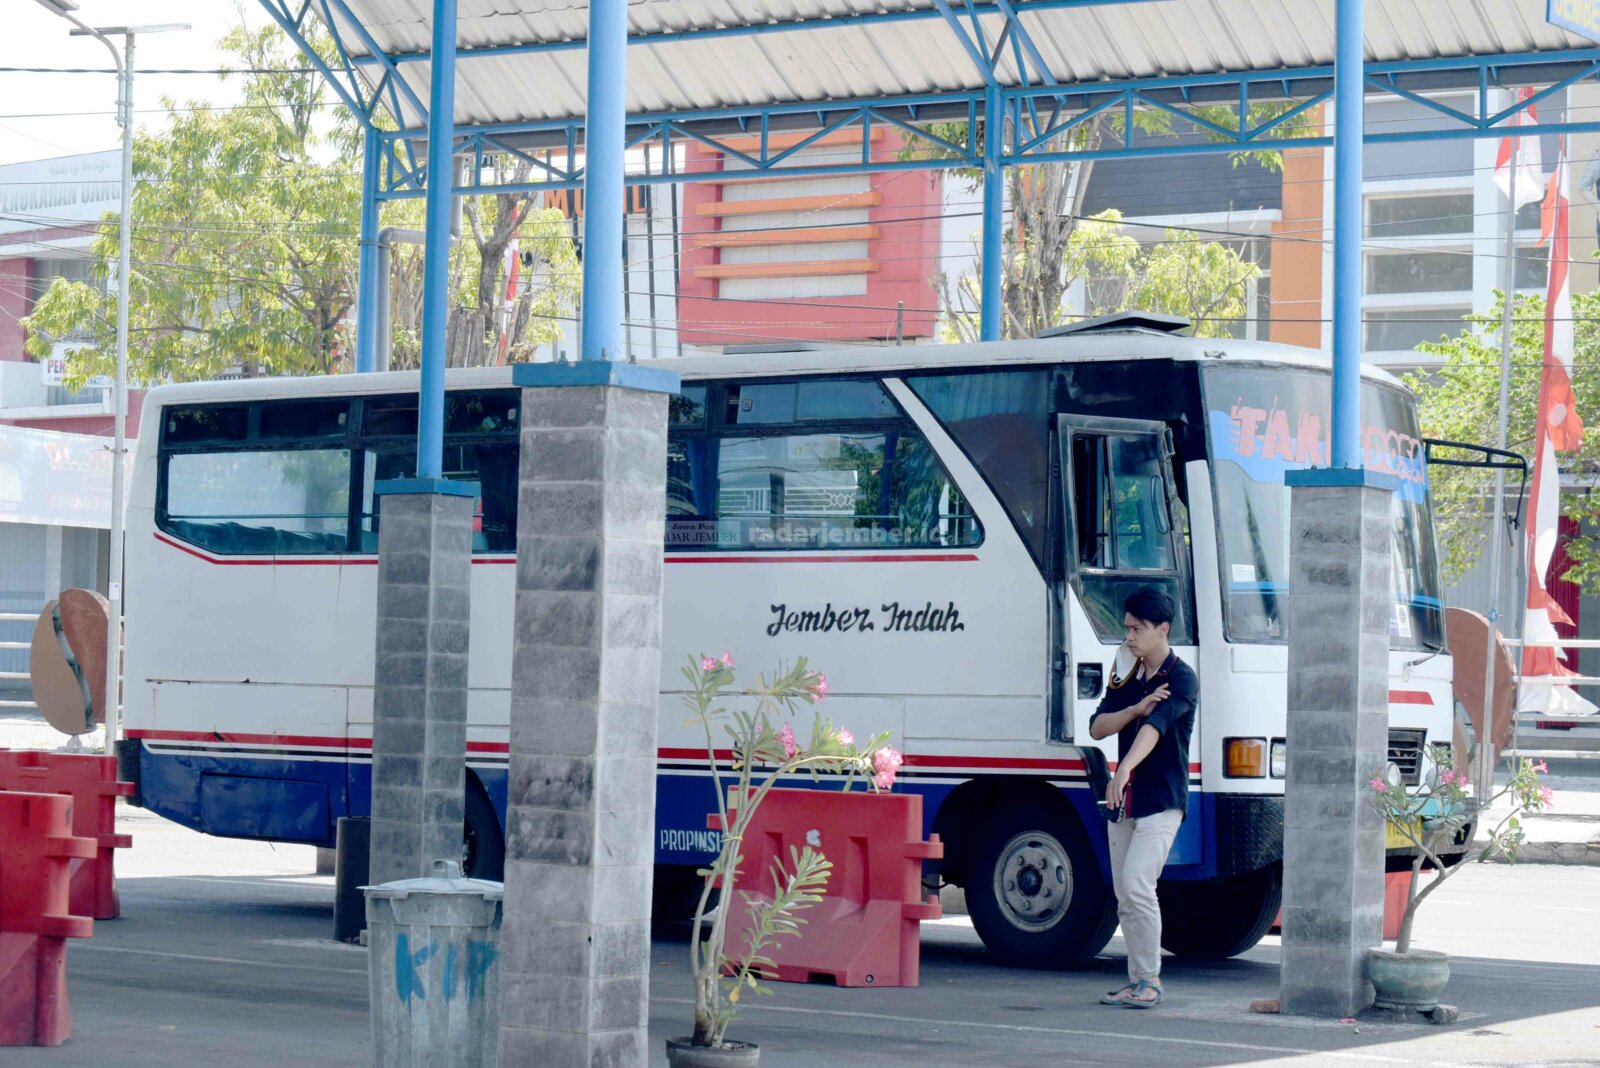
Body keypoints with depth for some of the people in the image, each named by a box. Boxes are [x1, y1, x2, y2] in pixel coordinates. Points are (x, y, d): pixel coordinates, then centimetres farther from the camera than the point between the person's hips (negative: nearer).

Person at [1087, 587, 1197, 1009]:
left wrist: (1124, 770, -39)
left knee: (1137, 885, -19)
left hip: (1161, 801, -7)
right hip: (1123, 801, 7)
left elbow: (1156, 725, -24)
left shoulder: (1181, 679, -7)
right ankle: (1136, 981, 14)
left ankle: (1151, 980, -11)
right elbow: (1097, 727, 4)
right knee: (1125, 897, 7)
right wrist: (1136, 708, -14)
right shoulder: (1126, 680, 15)